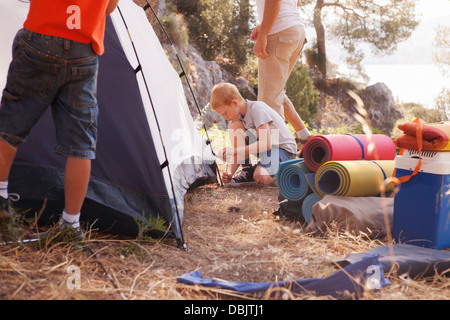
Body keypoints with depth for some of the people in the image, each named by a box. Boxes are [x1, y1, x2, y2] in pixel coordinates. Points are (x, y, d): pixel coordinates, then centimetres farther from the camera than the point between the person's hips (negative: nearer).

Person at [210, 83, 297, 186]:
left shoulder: (258, 110, -24)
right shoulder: (238, 114, -1)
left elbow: (266, 144, -33)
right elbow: (239, 150, -1)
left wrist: (235, 151, -33)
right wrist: (230, 173, -16)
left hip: (285, 149, -8)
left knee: (260, 177, -36)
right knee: (233, 125, -12)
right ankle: (248, 172, -6)